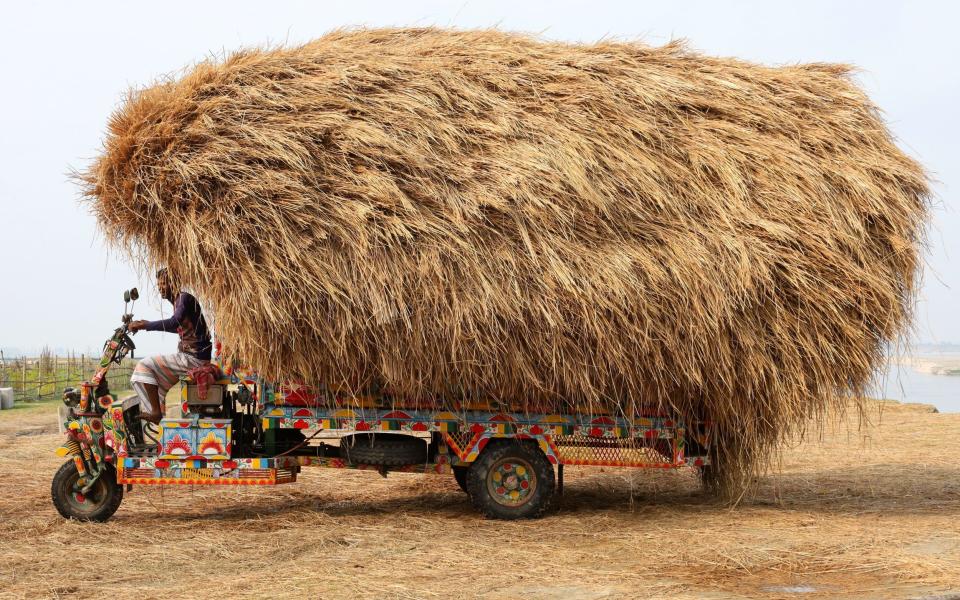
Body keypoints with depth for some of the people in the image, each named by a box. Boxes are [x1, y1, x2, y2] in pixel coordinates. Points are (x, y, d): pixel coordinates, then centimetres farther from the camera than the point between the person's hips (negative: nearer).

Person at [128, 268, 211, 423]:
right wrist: (148, 324, 31)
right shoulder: (178, 301, 18)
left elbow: (174, 323, -30)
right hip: (191, 357, 10)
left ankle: (156, 412, -10)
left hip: (194, 358, -10)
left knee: (145, 366, -10)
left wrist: (143, 325, -25)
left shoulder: (185, 298, -12)